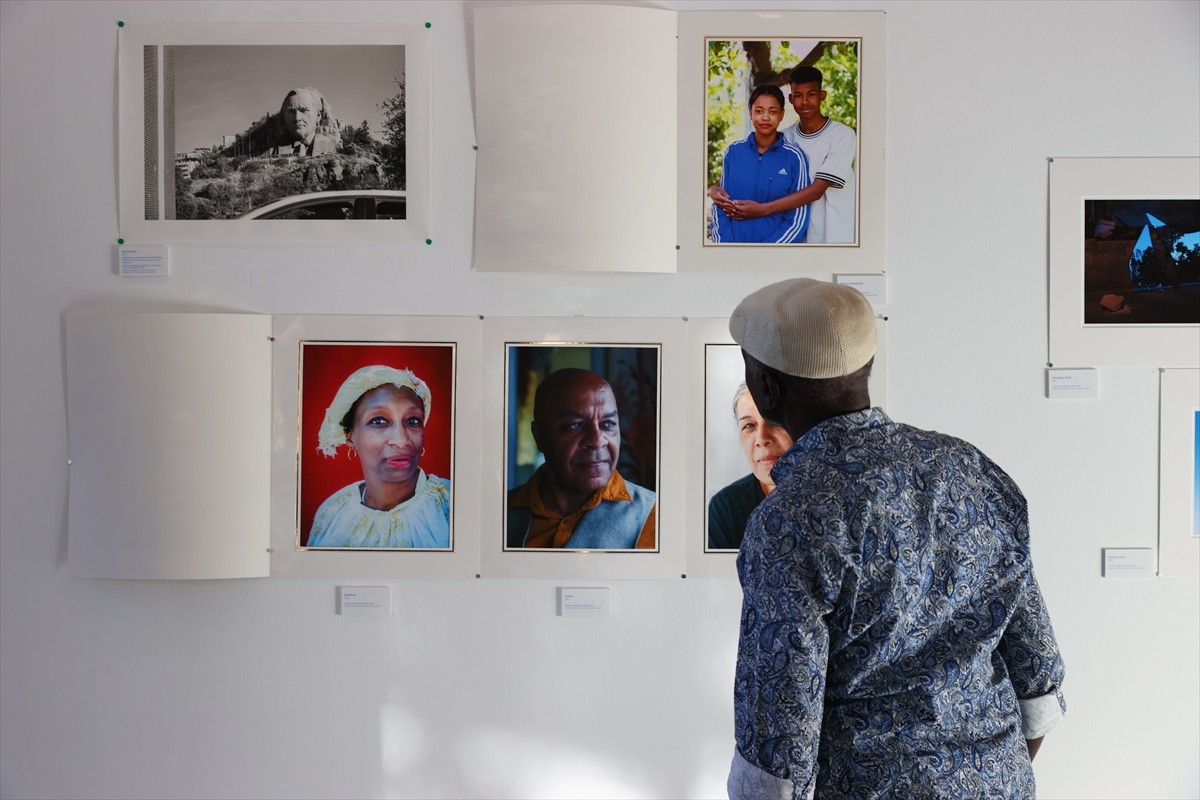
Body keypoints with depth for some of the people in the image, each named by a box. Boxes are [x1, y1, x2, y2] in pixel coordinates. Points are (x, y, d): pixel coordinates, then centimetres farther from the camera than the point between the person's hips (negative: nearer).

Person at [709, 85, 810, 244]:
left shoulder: (794, 157, -2)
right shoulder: (733, 152, 7)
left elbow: (797, 220, -2)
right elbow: (720, 206, 10)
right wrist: (724, 244, -6)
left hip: (775, 241, -2)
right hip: (733, 240, 2)